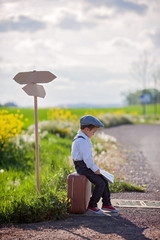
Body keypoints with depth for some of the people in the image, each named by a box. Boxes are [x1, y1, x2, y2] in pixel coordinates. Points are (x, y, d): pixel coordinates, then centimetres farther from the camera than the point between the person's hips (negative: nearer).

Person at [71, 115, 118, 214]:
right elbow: (87, 158, -24)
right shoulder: (82, 141, -21)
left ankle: (106, 204, 14)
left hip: (86, 165, 11)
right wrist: (95, 169, -16)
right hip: (82, 167, -11)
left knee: (104, 179, 9)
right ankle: (92, 205, -4)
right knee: (100, 183, -17)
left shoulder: (84, 139, 14)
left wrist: (95, 167, 13)